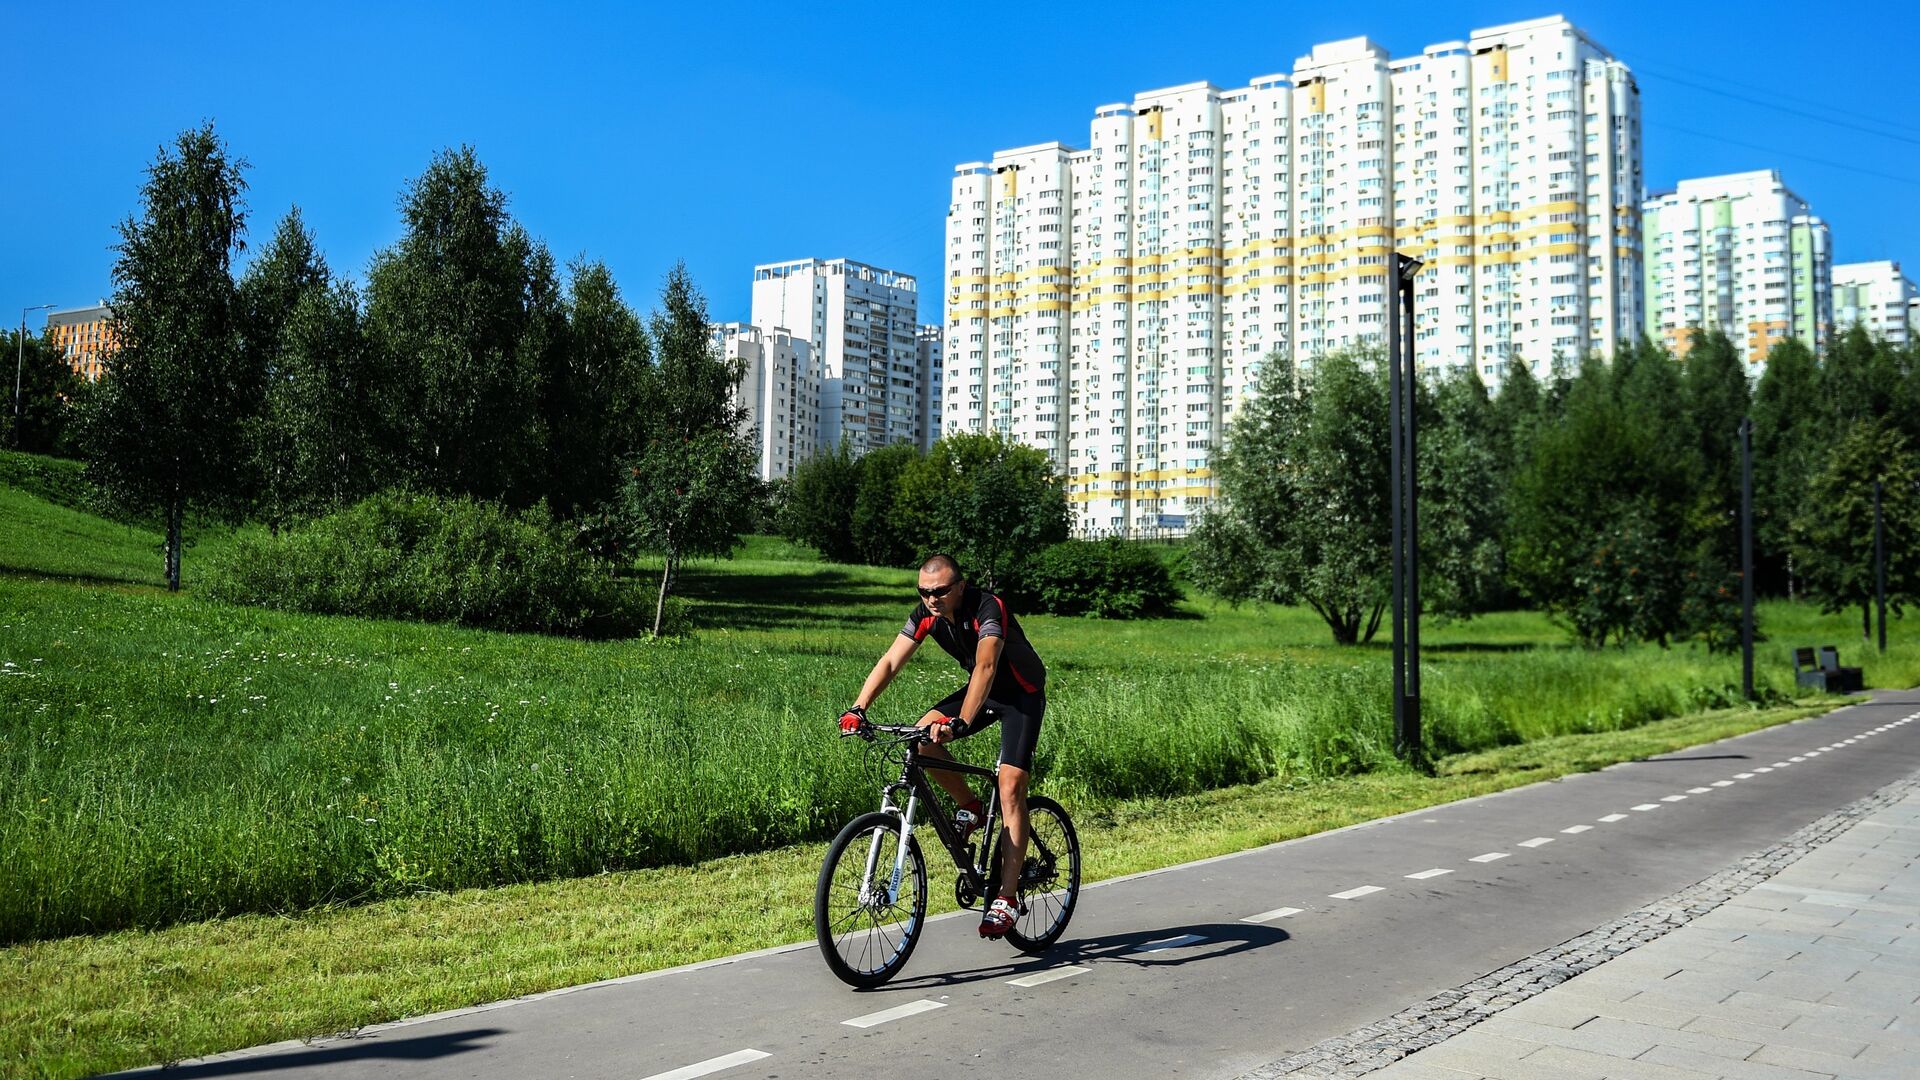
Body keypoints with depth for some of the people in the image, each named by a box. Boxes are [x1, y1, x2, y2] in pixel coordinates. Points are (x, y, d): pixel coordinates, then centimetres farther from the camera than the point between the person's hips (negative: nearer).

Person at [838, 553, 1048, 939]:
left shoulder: (988, 608, -31)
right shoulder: (926, 614, -12)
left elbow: (986, 666, -45)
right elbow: (890, 661, -17)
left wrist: (960, 723, -57)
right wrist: (858, 708, -32)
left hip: (1022, 694, -6)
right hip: (981, 690, 6)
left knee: (1010, 787, -17)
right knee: (923, 736, -18)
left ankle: (1007, 897, -14)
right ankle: (968, 808, 5)